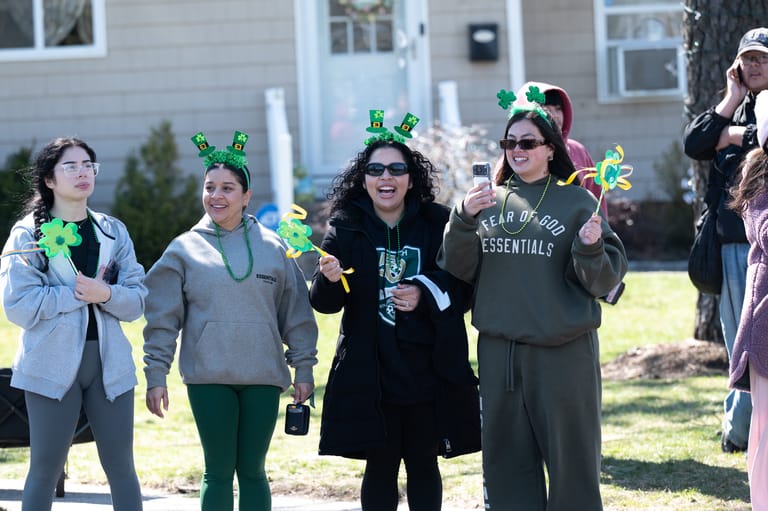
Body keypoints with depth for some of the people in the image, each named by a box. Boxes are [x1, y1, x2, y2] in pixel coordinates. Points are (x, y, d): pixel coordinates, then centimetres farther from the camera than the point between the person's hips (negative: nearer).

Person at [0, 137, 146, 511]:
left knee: (121, 466, 6)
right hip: (53, 364, -3)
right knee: (45, 469, 0)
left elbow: (136, 301, 4)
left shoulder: (113, 231, 10)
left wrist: (105, 294, -16)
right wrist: (80, 294, -13)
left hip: (109, 363, 3)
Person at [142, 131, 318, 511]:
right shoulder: (185, 248, 3)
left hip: (262, 377, 1)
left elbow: (296, 312, 9)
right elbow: (162, 319, 3)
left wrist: (303, 368, 6)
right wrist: (155, 375, -1)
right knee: (218, 472, 2)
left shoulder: (272, 247, 6)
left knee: (252, 470, 6)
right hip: (208, 377, -1)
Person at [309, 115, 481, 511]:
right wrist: (330, 279, -20)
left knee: (423, 464, 9)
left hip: (428, 370, 0)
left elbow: (466, 287, 4)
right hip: (369, 372, 0)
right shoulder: (345, 229, 1)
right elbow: (323, 302, 1)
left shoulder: (438, 224, 0)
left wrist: (427, 294, -14)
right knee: (380, 466, 5)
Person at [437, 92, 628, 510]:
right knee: (507, 460, 8)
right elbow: (458, 269, 4)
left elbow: (604, 279, -3)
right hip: (498, 350, 4)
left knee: (570, 456, 0)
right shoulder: (489, 202, 11)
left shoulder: (577, 202, 1)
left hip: (563, 352, -3)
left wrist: (590, 249, -22)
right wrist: (463, 219, -10)